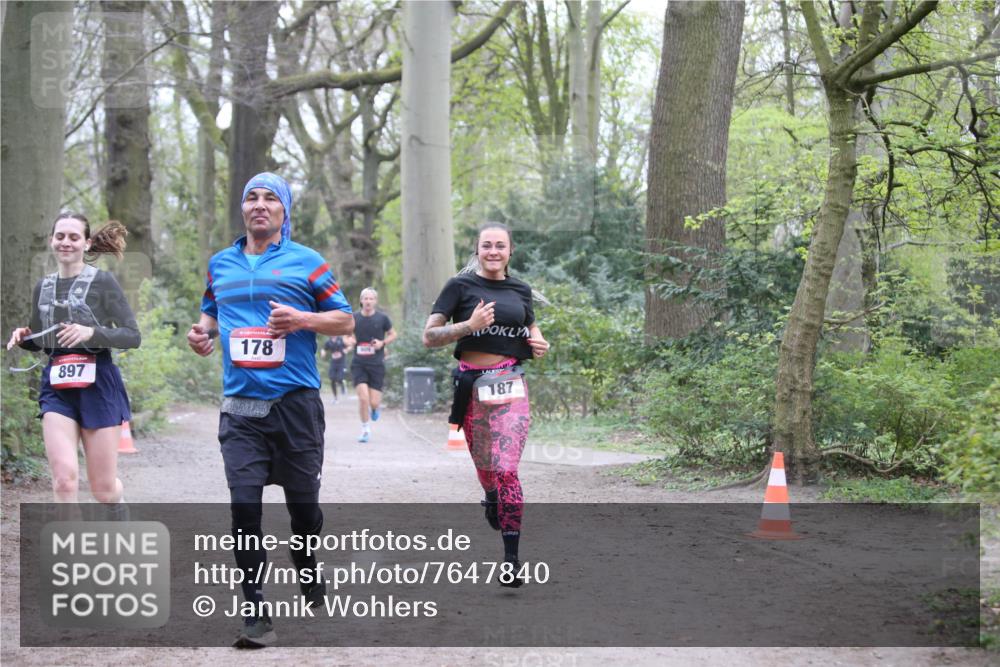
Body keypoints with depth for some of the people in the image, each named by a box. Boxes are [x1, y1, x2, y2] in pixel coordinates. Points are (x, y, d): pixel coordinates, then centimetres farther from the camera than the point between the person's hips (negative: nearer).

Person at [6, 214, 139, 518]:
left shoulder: (102, 282, -3)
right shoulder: (43, 287, 12)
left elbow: (133, 336, -6)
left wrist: (91, 333, -21)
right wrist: (23, 337, 1)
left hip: (97, 384, -3)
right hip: (57, 388, 3)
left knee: (104, 487, 4)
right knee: (64, 477, -16)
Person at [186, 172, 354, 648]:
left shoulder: (306, 262, 2)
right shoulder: (220, 264, 13)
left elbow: (345, 320, 4)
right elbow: (211, 313, 27)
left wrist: (303, 319, -14)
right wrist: (203, 332, 4)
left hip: (296, 404, -2)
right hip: (240, 408, 2)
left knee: (302, 502, 9)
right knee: (244, 507, -9)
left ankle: (309, 580, 38)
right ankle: (256, 615, -6)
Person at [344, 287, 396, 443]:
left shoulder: (382, 318, -2)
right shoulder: (354, 318, 1)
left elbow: (393, 334, 11)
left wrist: (382, 343, -8)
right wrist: (349, 341, -8)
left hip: (377, 364, 0)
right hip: (358, 364, 0)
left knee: (374, 402, -4)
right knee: (363, 397, -13)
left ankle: (375, 408, 36)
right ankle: (365, 429, 7)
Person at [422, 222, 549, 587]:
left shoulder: (520, 290, 10)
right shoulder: (461, 286, -1)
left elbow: (531, 328, 26)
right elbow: (429, 336, -6)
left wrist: (539, 343, 4)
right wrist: (469, 325, -20)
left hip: (511, 385, 0)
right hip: (472, 385, 0)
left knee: (506, 469, -12)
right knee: (484, 466, 13)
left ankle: (511, 558, -8)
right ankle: (492, 499, 51)